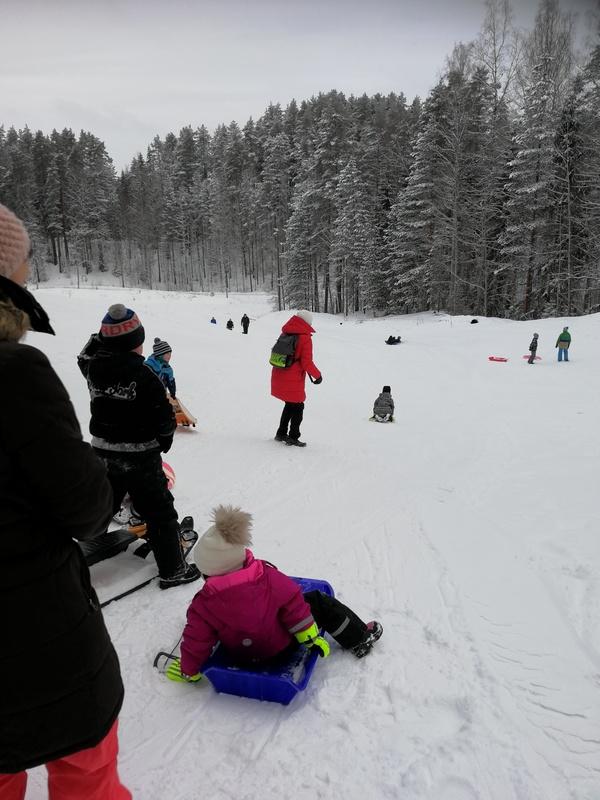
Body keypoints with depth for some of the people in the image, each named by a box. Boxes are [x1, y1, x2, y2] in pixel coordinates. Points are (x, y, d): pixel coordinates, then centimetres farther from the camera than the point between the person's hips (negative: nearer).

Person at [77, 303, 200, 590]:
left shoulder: (93, 367, -5)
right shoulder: (144, 376, -21)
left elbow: (85, 355, 21)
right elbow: (164, 417, -16)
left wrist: (104, 334, 14)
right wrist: (165, 438, 4)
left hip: (103, 451, 6)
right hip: (139, 455, -6)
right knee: (159, 512, 6)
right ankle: (172, 569, 14)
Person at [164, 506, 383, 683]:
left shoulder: (203, 606, -24)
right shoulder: (269, 578, -26)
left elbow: (196, 642, -14)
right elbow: (293, 606, -18)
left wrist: (187, 670, 5)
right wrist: (312, 637, -6)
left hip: (242, 657, 3)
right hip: (282, 646, -3)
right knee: (320, 602, 12)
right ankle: (359, 639, 27)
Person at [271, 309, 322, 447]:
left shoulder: (285, 334, 4)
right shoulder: (305, 338, -15)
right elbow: (307, 363, -16)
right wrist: (318, 375, -3)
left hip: (278, 378, 7)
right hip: (293, 381, -6)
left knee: (290, 405, 23)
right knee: (297, 408, 10)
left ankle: (281, 433, 30)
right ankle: (293, 437, 15)